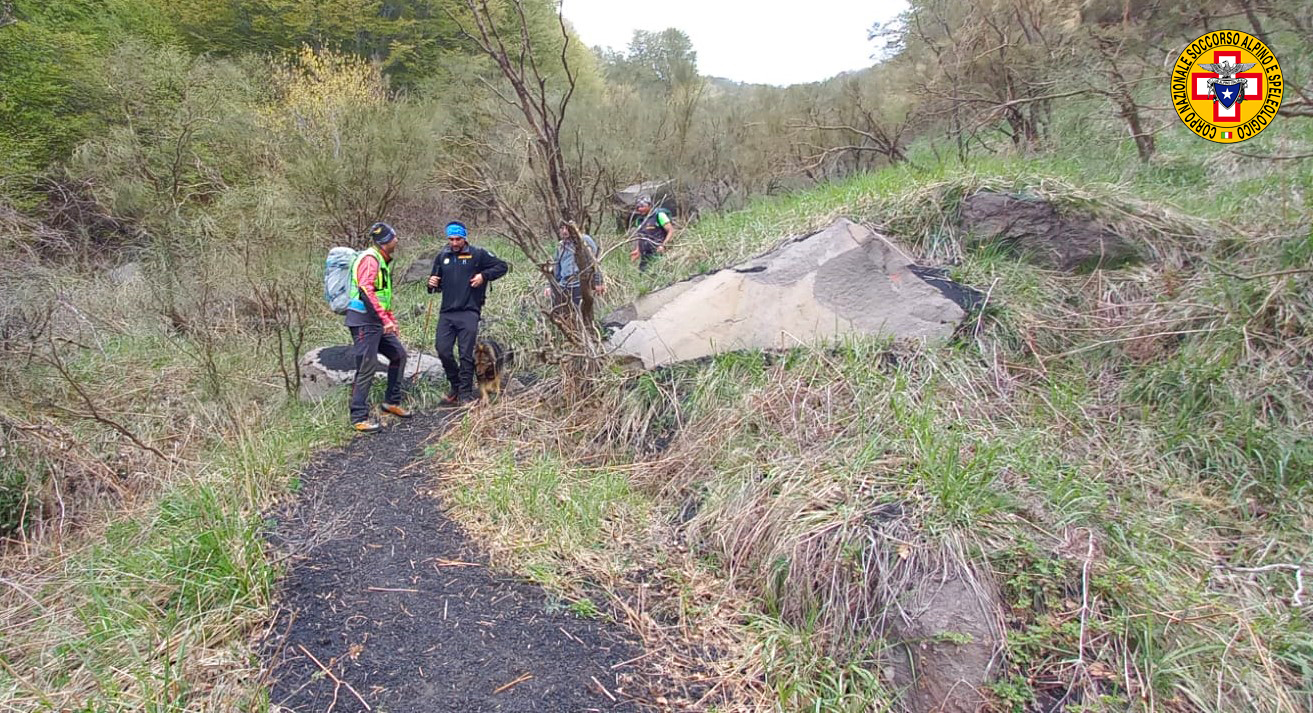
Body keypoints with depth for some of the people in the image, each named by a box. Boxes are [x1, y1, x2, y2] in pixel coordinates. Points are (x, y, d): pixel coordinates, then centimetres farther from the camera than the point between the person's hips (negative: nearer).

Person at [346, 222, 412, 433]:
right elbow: (366, 290, -25)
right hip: (364, 320, -10)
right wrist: (385, 319, -26)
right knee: (367, 367, -8)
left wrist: (392, 320, 21)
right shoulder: (370, 259, -14)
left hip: (377, 322, 10)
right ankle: (359, 418, -2)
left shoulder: (383, 260, 18)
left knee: (399, 354, 15)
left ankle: (392, 402, 26)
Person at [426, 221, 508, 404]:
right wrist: (432, 284, 0)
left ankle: (465, 393, 5)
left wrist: (484, 275, -11)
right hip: (446, 312, 4)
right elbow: (437, 283, 23)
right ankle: (455, 384, 21)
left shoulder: (478, 254, 0)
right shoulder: (442, 257, 13)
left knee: (466, 353, -4)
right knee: (442, 349, 0)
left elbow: (502, 266, 2)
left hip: (469, 312, -4)